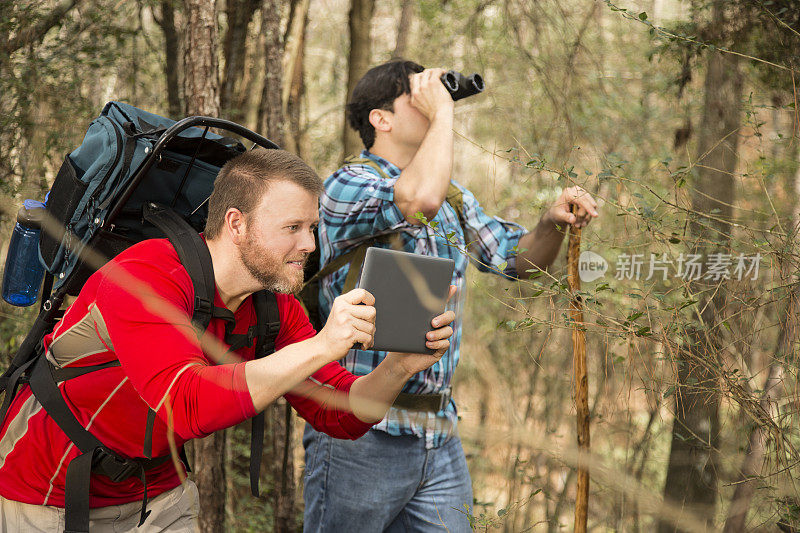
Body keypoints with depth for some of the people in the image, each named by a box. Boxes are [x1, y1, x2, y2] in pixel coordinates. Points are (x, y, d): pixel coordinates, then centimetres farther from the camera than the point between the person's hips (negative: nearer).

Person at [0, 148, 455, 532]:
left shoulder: (275, 304, -5)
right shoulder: (145, 278, -27)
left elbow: (341, 417, -6)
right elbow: (186, 406, -40)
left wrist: (402, 366, -25)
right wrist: (320, 346, -43)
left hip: (158, 494, 6)